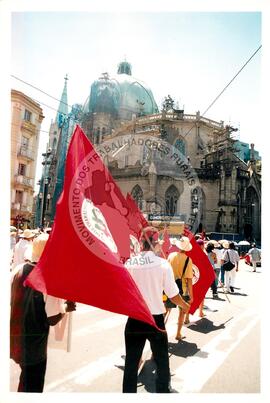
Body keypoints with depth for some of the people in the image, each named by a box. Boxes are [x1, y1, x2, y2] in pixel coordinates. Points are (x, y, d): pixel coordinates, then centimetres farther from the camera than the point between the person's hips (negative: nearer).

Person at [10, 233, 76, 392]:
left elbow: (14, 302, 6)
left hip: (15, 338, 6)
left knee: (26, 380, 31)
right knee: (33, 386, 18)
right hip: (34, 345, -6)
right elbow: (53, 319, -22)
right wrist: (65, 307, -3)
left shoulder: (19, 270, -7)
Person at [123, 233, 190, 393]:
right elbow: (173, 296, -9)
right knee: (162, 361, 21)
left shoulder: (128, 263, -9)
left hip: (134, 320, 1)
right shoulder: (163, 263, -14)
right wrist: (186, 306, 11)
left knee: (131, 362, 16)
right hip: (156, 320, -1)